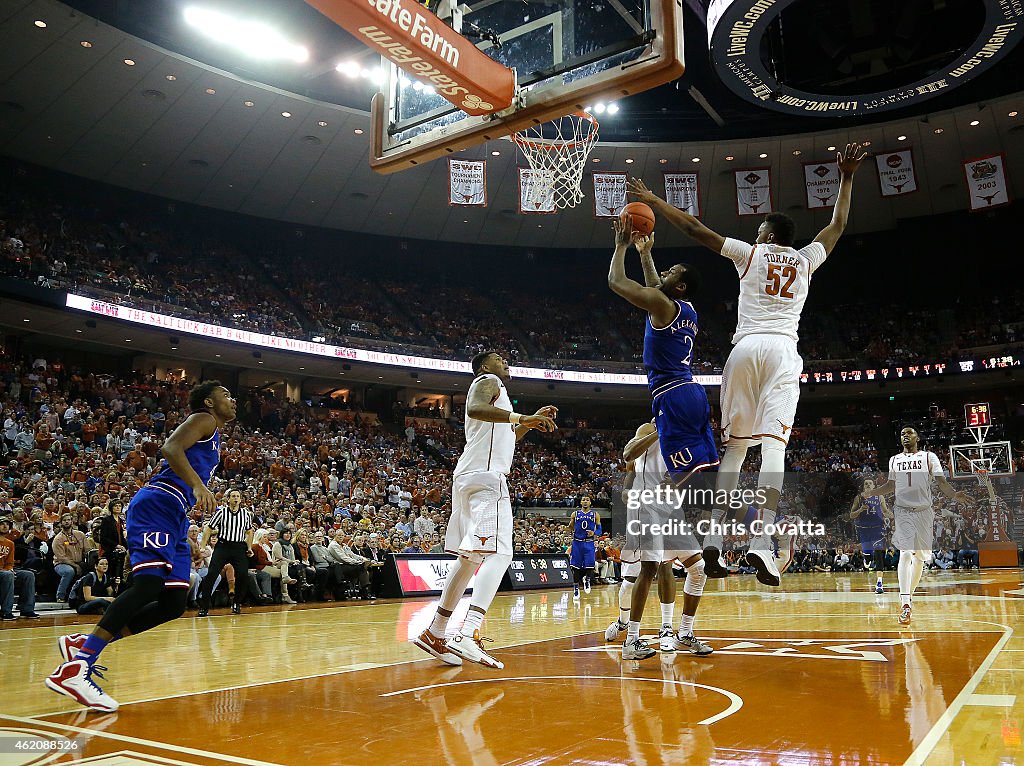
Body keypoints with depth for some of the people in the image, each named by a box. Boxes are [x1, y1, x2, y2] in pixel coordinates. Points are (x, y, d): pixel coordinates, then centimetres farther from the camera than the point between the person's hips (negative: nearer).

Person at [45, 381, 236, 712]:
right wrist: (198, 485, -30)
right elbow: (171, 448, -17)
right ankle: (76, 667, -27)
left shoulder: (212, 435, 29)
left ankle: (83, 646, 7)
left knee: (173, 604, 3)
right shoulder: (202, 420, 2)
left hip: (174, 517, 10)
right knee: (149, 584, -25)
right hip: (157, 506, -10)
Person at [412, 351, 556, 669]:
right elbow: (475, 409, -22)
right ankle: (468, 635, -31)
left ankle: (435, 633, 15)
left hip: (469, 477, 10)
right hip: (485, 476, -10)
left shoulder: (492, 388, 31)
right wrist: (521, 417, -28)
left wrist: (529, 422, 30)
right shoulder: (488, 381, 2)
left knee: (469, 557, 12)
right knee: (498, 554, -19)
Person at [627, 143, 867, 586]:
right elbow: (838, 224, 38)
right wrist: (846, 177, 46)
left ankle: (714, 537, -3)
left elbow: (694, 228, 14)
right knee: (774, 445, -11)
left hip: (745, 348, 0)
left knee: (734, 446, 6)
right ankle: (762, 542, -25)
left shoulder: (750, 253, 15)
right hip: (783, 351, 0)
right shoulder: (805, 260, 20)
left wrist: (651, 200, 21)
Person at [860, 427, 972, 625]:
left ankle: (909, 594, 28)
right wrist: (872, 492, 4)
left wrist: (954, 495, -22)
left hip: (924, 512, 1)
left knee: (920, 557, 9)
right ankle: (905, 603, -20)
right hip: (903, 511, 0)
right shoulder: (894, 460, 11)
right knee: (905, 554, -15)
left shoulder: (929, 457, 4)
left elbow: (941, 482, -3)